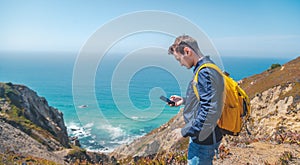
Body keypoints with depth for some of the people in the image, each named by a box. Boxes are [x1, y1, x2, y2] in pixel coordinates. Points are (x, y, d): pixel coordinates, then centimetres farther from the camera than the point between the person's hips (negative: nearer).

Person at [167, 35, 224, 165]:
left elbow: (210, 111, -28)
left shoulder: (205, 72, -23)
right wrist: (184, 101, 14)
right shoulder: (205, 69, 9)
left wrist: (186, 131, -20)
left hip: (203, 141, -10)